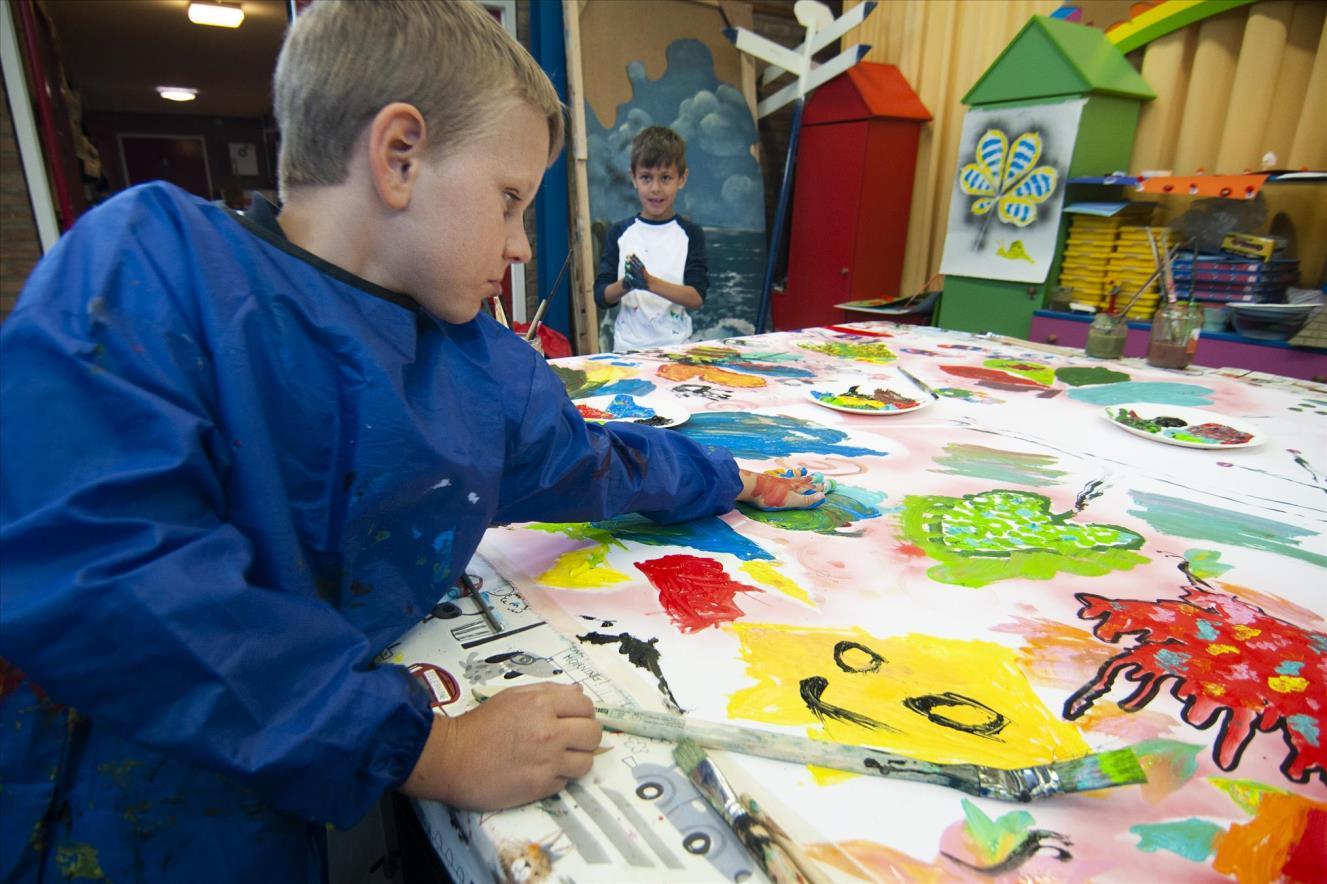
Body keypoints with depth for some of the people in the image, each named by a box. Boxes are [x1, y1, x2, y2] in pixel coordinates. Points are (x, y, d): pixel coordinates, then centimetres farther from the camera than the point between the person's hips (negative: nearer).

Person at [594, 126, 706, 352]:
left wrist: (649, 282, -19)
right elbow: (601, 296, 2)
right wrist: (625, 284, -18)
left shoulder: (691, 233, 3)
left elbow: (696, 297, -7)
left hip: (676, 346, -1)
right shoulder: (619, 232, 6)